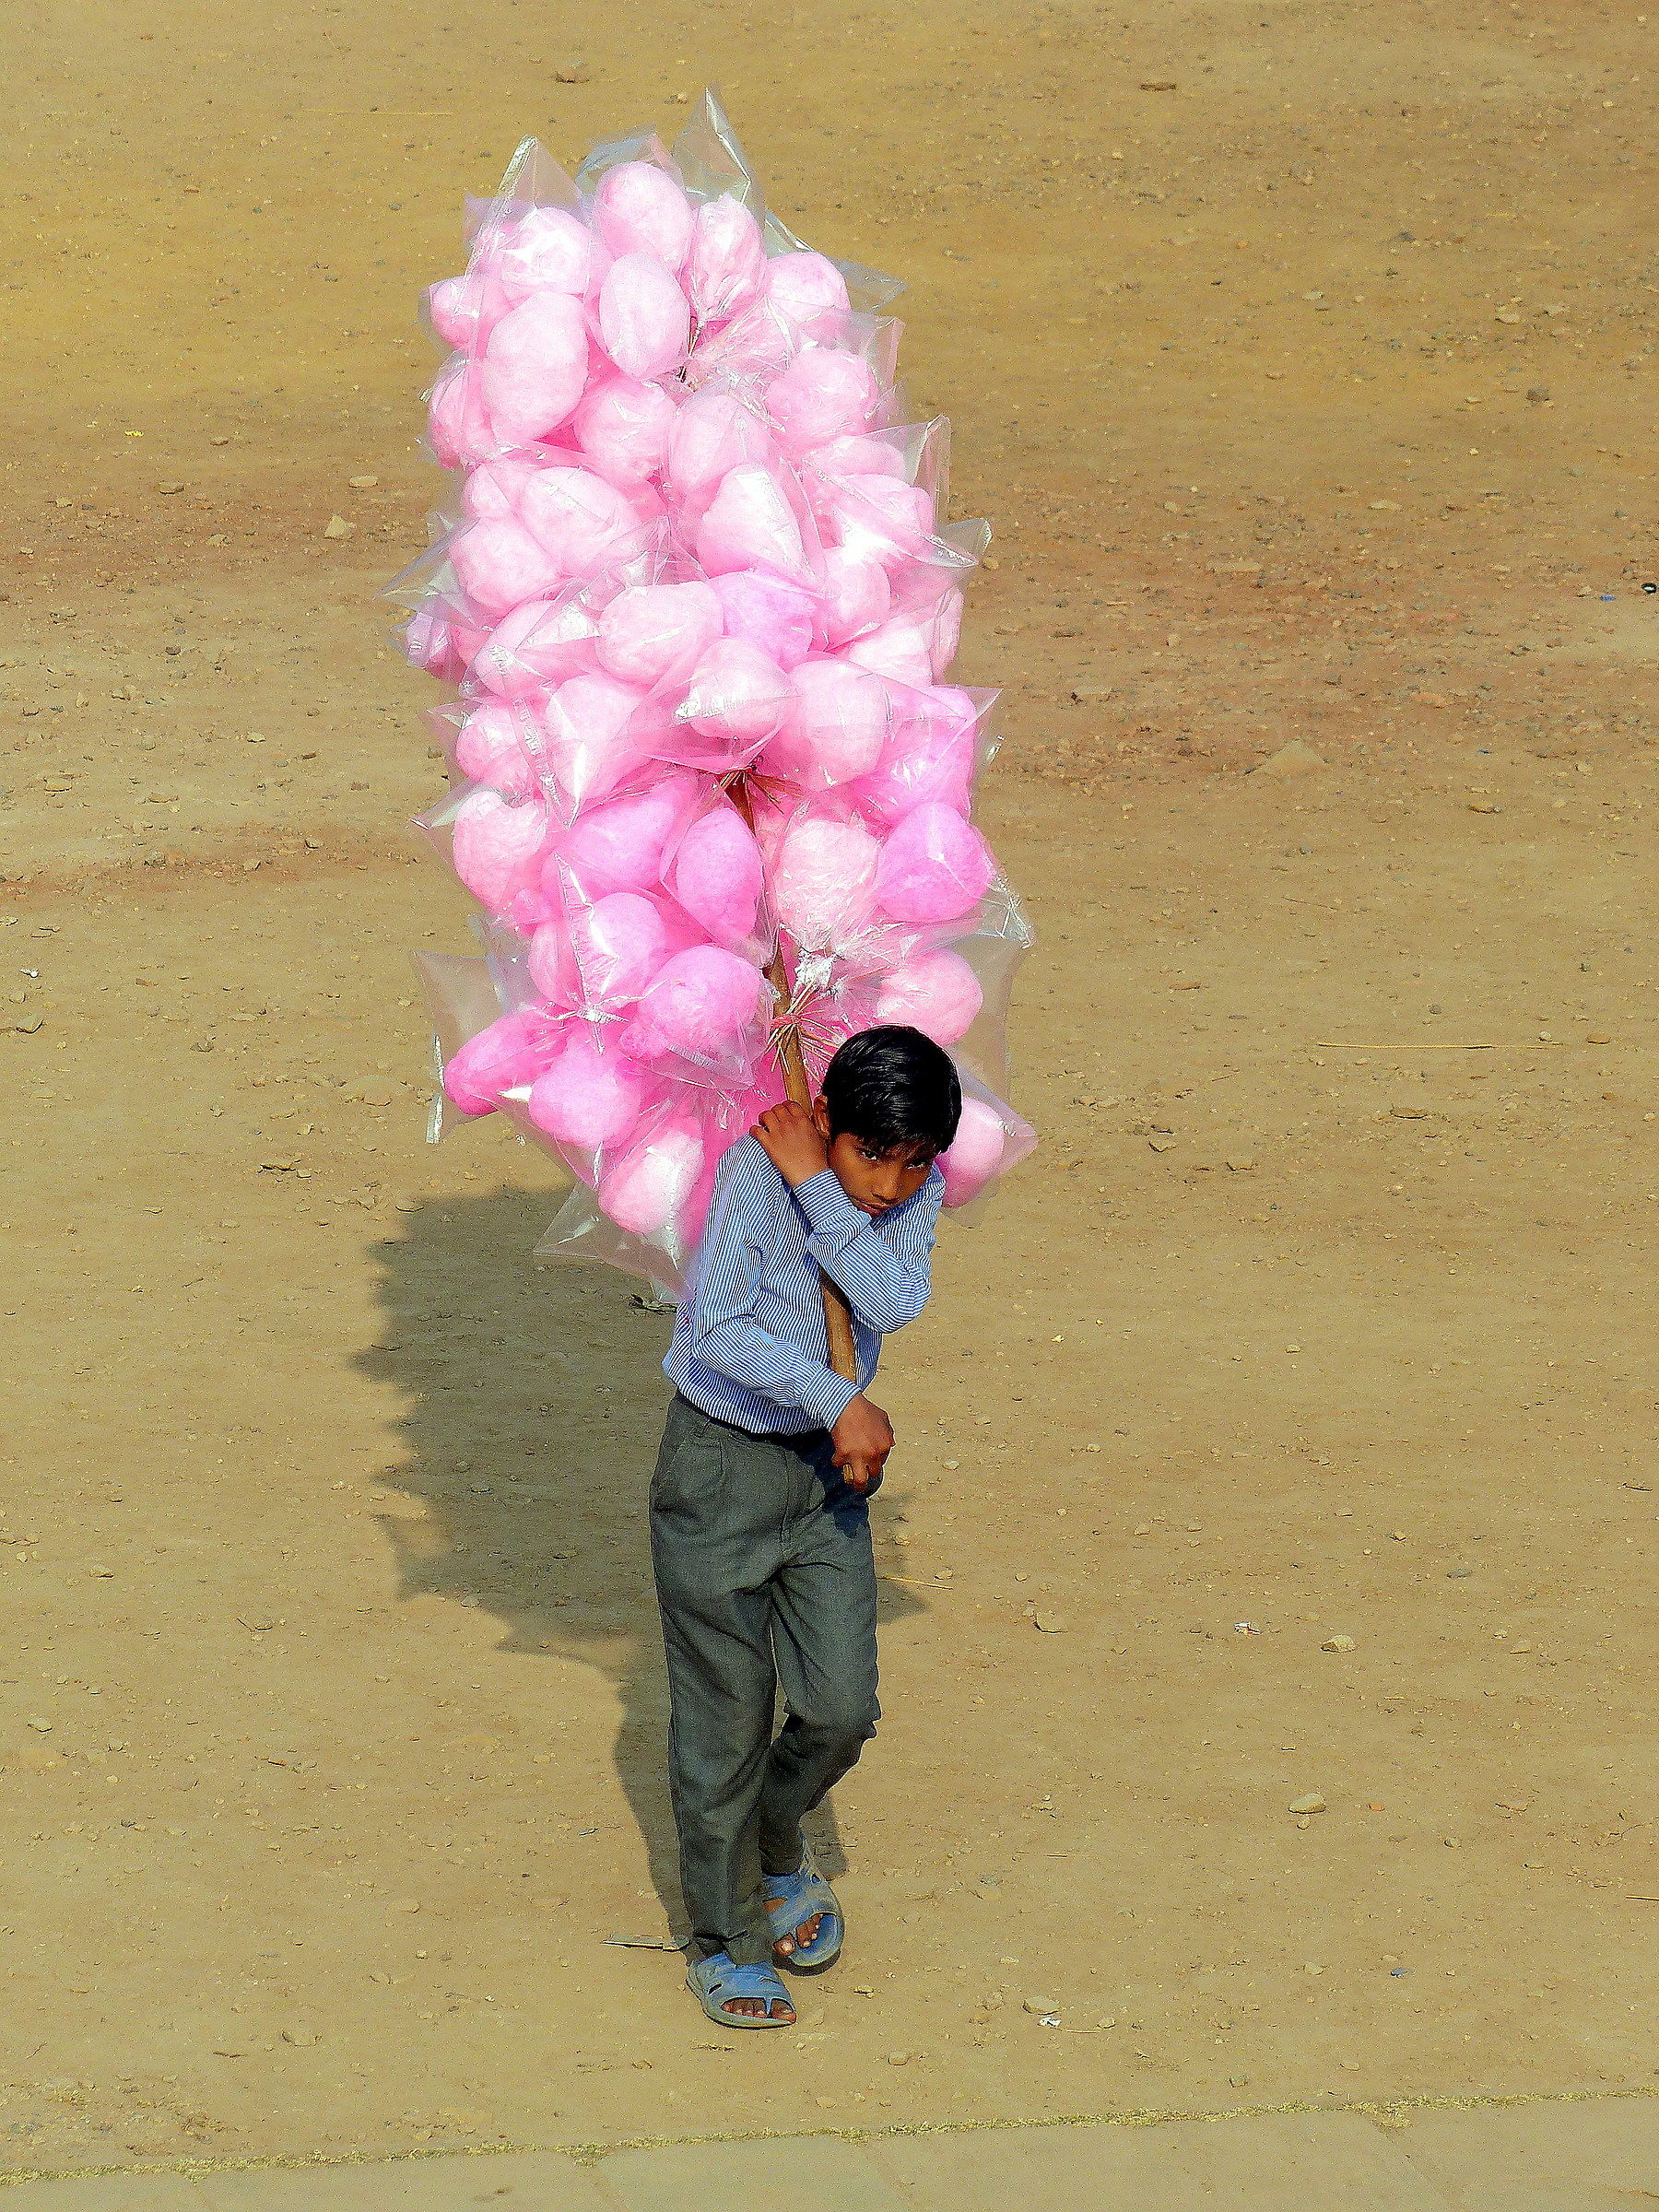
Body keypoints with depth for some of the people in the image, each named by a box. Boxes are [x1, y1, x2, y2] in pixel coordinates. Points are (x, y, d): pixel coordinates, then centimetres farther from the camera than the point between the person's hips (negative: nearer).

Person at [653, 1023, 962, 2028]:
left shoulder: (919, 1187, -5)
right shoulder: (754, 1170, -20)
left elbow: (895, 1303, -22)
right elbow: (722, 1333, -27)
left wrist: (813, 1186, -25)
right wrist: (840, 1399, -29)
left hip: (828, 1473, 5)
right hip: (723, 1465, -5)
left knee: (842, 1710, 5)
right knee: (727, 1719, 3)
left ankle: (777, 1855, 37)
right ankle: (726, 1941, 20)